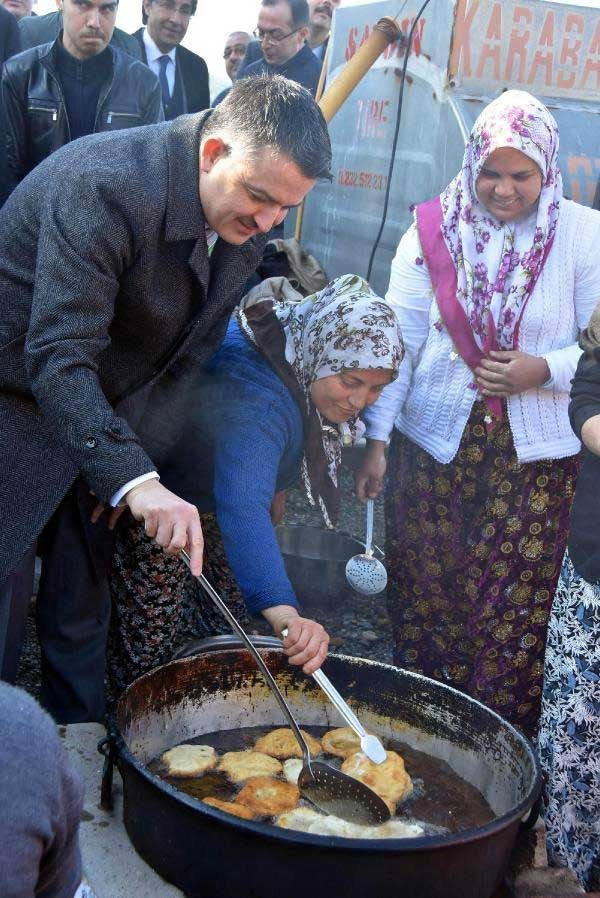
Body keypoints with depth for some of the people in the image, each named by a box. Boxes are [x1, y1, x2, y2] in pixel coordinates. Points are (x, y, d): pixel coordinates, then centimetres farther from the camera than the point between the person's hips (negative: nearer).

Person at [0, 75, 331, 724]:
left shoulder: (244, 214, -6)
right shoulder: (105, 187, -30)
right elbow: (57, 359, -35)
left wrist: (141, 460, 0)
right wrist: (134, 480, -45)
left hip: (104, 419, 7)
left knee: (81, 608, 15)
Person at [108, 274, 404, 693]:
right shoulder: (254, 399, -44)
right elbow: (242, 507, -60)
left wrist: (273, 492, 15)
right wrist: (285, 614, -72)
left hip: (207, 497, 9)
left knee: (225, 626, 15)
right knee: (152, 654, -10)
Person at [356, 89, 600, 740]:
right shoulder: (432, 230, 0)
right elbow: (399, 342, -2)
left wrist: (545, 369, -17)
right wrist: (376, 439, -8)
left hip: (534, 453, 0)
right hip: (433, 442, 1)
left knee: (511, 608, 4)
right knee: (423, 595, 8)